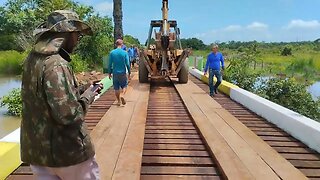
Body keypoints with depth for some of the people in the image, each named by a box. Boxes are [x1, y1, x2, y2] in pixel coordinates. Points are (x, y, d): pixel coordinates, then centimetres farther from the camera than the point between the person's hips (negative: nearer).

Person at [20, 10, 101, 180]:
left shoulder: (31, 59, 4)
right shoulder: (56, 65, -25)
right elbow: (68, 115, -29)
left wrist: (79, 91, 7)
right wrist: (86, 97, -12)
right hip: (65, 151, -7)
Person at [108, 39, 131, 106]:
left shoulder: (112, 53, -1)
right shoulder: (124, 52, -6)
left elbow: (110, 64, 0)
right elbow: (127, 64, -7)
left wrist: (110, 73, 10)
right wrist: (129, 73, 3)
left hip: (115, 73, 2)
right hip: (123, 73, -1)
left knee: (116, 88, 10)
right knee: (124, 86, 13)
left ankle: (119, 101, 14)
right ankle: (122, 95, -12)